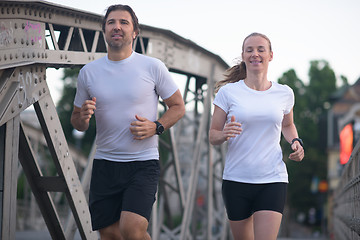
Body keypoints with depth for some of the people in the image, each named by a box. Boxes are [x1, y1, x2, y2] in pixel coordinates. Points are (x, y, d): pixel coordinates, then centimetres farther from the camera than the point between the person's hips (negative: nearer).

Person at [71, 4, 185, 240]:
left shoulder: (153, 67, -1)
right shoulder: (88, 72, 5)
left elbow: (178, 107, 7)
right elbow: (77, 122, 13)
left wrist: (156, 127, -12)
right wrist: (83, 116, -11)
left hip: (144, 162, -3)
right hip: (105, 164, 3)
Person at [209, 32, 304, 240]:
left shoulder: (284, 93, 6)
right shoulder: (228, 92, 0)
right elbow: (212, 136, 2)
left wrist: (296, 142, 4)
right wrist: (224, 134, -21)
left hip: (272, 180, 0)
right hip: (236, 180, 0)